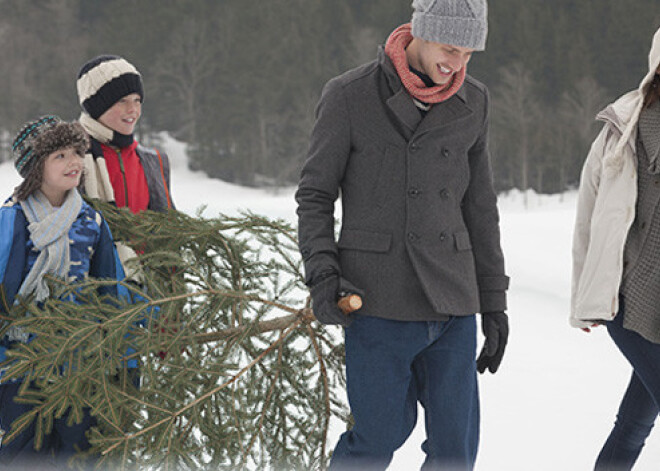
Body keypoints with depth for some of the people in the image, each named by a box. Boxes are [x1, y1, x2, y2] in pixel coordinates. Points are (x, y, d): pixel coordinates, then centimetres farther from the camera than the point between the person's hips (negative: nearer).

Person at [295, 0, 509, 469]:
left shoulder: (473, 103, 9)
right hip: (378, 300, -4)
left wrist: (493, 299, 15)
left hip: (452, 305, 4)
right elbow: (315, 194, 2)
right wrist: (322, 272, -12)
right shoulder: (349, 96, -3)